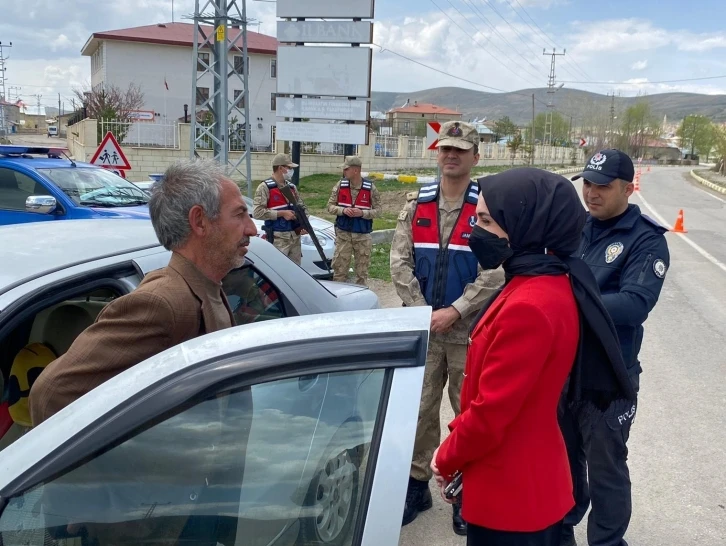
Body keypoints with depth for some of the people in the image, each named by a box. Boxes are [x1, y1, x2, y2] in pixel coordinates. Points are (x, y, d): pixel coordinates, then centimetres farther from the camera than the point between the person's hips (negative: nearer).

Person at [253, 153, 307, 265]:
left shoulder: (292, 187, 15)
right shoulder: (265, 187, -8)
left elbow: (302, 207, 21)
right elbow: (257, 212, -16)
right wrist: (281, 213, -16)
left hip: (295, 237, 7)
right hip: (278, 239, -7)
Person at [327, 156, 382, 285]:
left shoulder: (370, 188, -4)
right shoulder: (340, 186, 1)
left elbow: (377, 210, -2)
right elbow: (330, 206, 4)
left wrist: (362, 213, -18)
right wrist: (343, 210, -15)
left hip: (363, 235, -1)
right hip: (343, 233, 1)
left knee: (362, 269, 7)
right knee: (339, 268, 2)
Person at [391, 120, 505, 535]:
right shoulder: (417, 204, 6)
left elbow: (495, 272, -12)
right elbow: (400, 261, 2)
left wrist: (454, 312, -17)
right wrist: (420, 310, -8)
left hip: (471, 330, -3)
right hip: (423, 326, 4)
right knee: (420, 409, 11)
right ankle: (417, 485, 27)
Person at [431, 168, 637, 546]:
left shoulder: (528, 306, -28)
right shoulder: (548, 284, 3)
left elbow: (490, 412, -24)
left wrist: (446, 459, -7)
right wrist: (455, 446, 10)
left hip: (511, 494, -9)